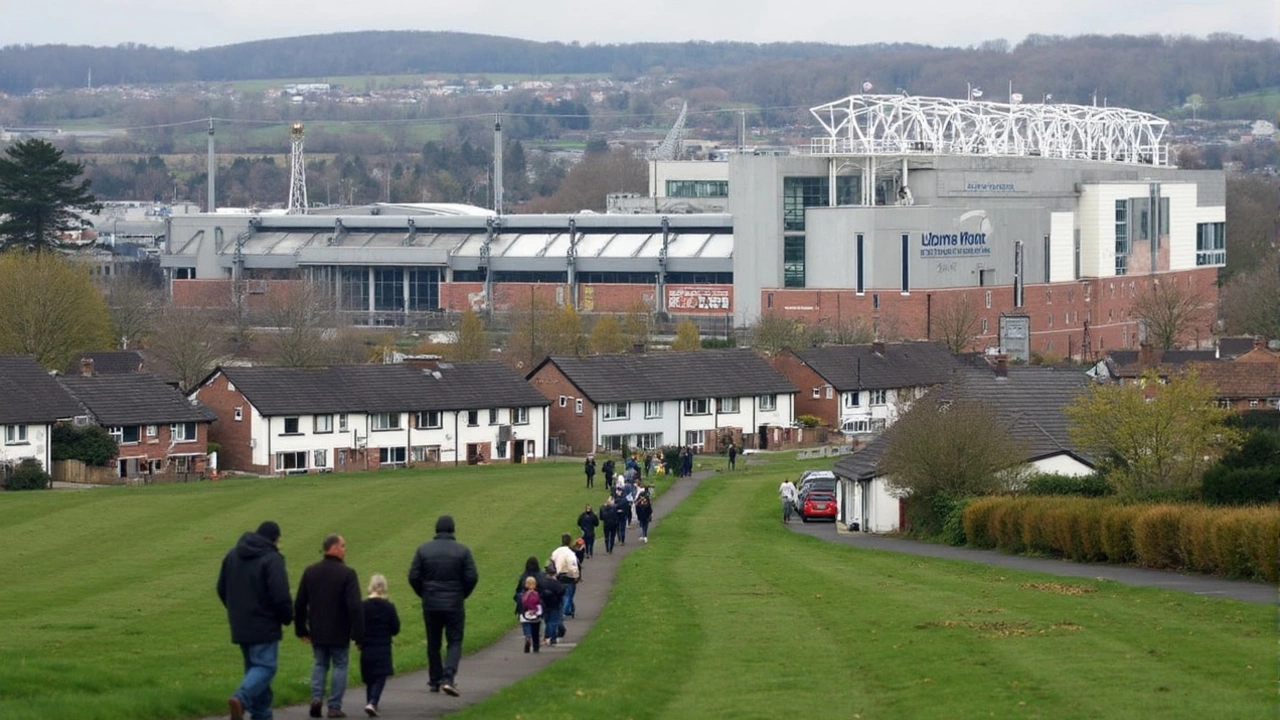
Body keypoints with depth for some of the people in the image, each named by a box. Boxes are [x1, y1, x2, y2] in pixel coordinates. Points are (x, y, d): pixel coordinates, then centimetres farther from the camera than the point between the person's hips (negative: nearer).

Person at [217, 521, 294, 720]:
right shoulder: (271, 560, -13)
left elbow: (222, 589, 17)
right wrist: (287, 618, 0)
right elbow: (281, 597, -17)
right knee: (265, 666, -6)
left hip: (240, 626, 7)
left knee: (254, 667, 15)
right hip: (264, 626, -7)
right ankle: (241, 698, -28)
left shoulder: (232, 555, 11)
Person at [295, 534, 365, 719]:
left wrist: (301, 629, 17)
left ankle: (316, 696, -3)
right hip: (339, 633, -4)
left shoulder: (310, 572, 3)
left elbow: (299, 604, 8)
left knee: (320, 664, 17)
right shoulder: (347, 574, -14)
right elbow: (355, 607, -18)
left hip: (317, 632, 4)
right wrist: (359, 635, -13)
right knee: (340, 666, 7)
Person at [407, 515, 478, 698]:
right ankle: (448, 677, -16)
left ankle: (434, 681, 17)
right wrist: (462, 595, 9)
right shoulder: (462, 551, -4)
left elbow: (413, 577, -2)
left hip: (430, 605, 2)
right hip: (454, 605, -2)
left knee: (433, 643, 13)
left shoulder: (423, 550, -1)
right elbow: (472, 577, -7)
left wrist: (424, 594, 12)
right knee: (454, 642, 3)